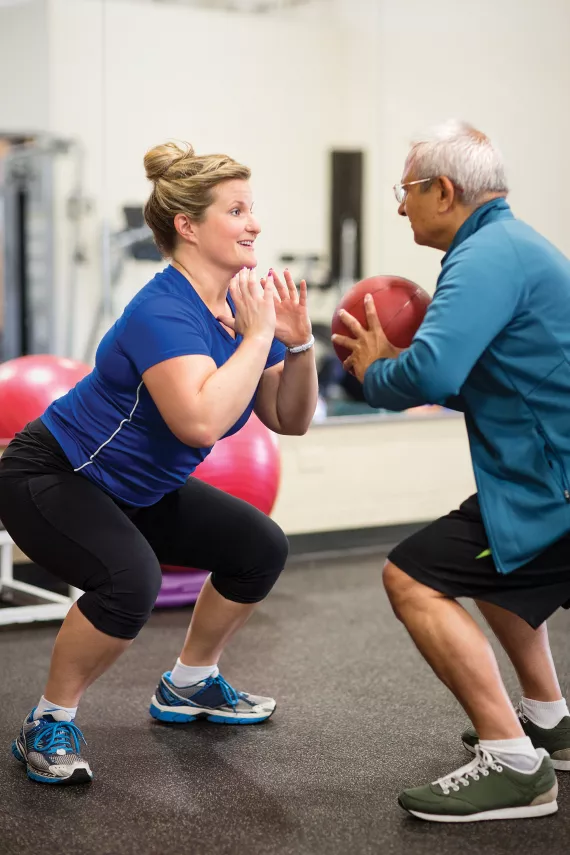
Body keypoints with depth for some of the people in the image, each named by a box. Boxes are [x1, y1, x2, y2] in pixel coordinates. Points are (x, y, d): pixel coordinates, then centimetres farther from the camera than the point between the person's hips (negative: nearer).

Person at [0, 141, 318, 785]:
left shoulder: (242, 305, -4)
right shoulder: (163, 313, -29)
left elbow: (289, 419, 1)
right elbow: (202, 421, -45)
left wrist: (296, 342, -15)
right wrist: (257, 335, -33)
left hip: (137, 490, 9)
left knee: (260, 547, 6)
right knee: (129, 580, -33)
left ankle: (187, 687, 26)